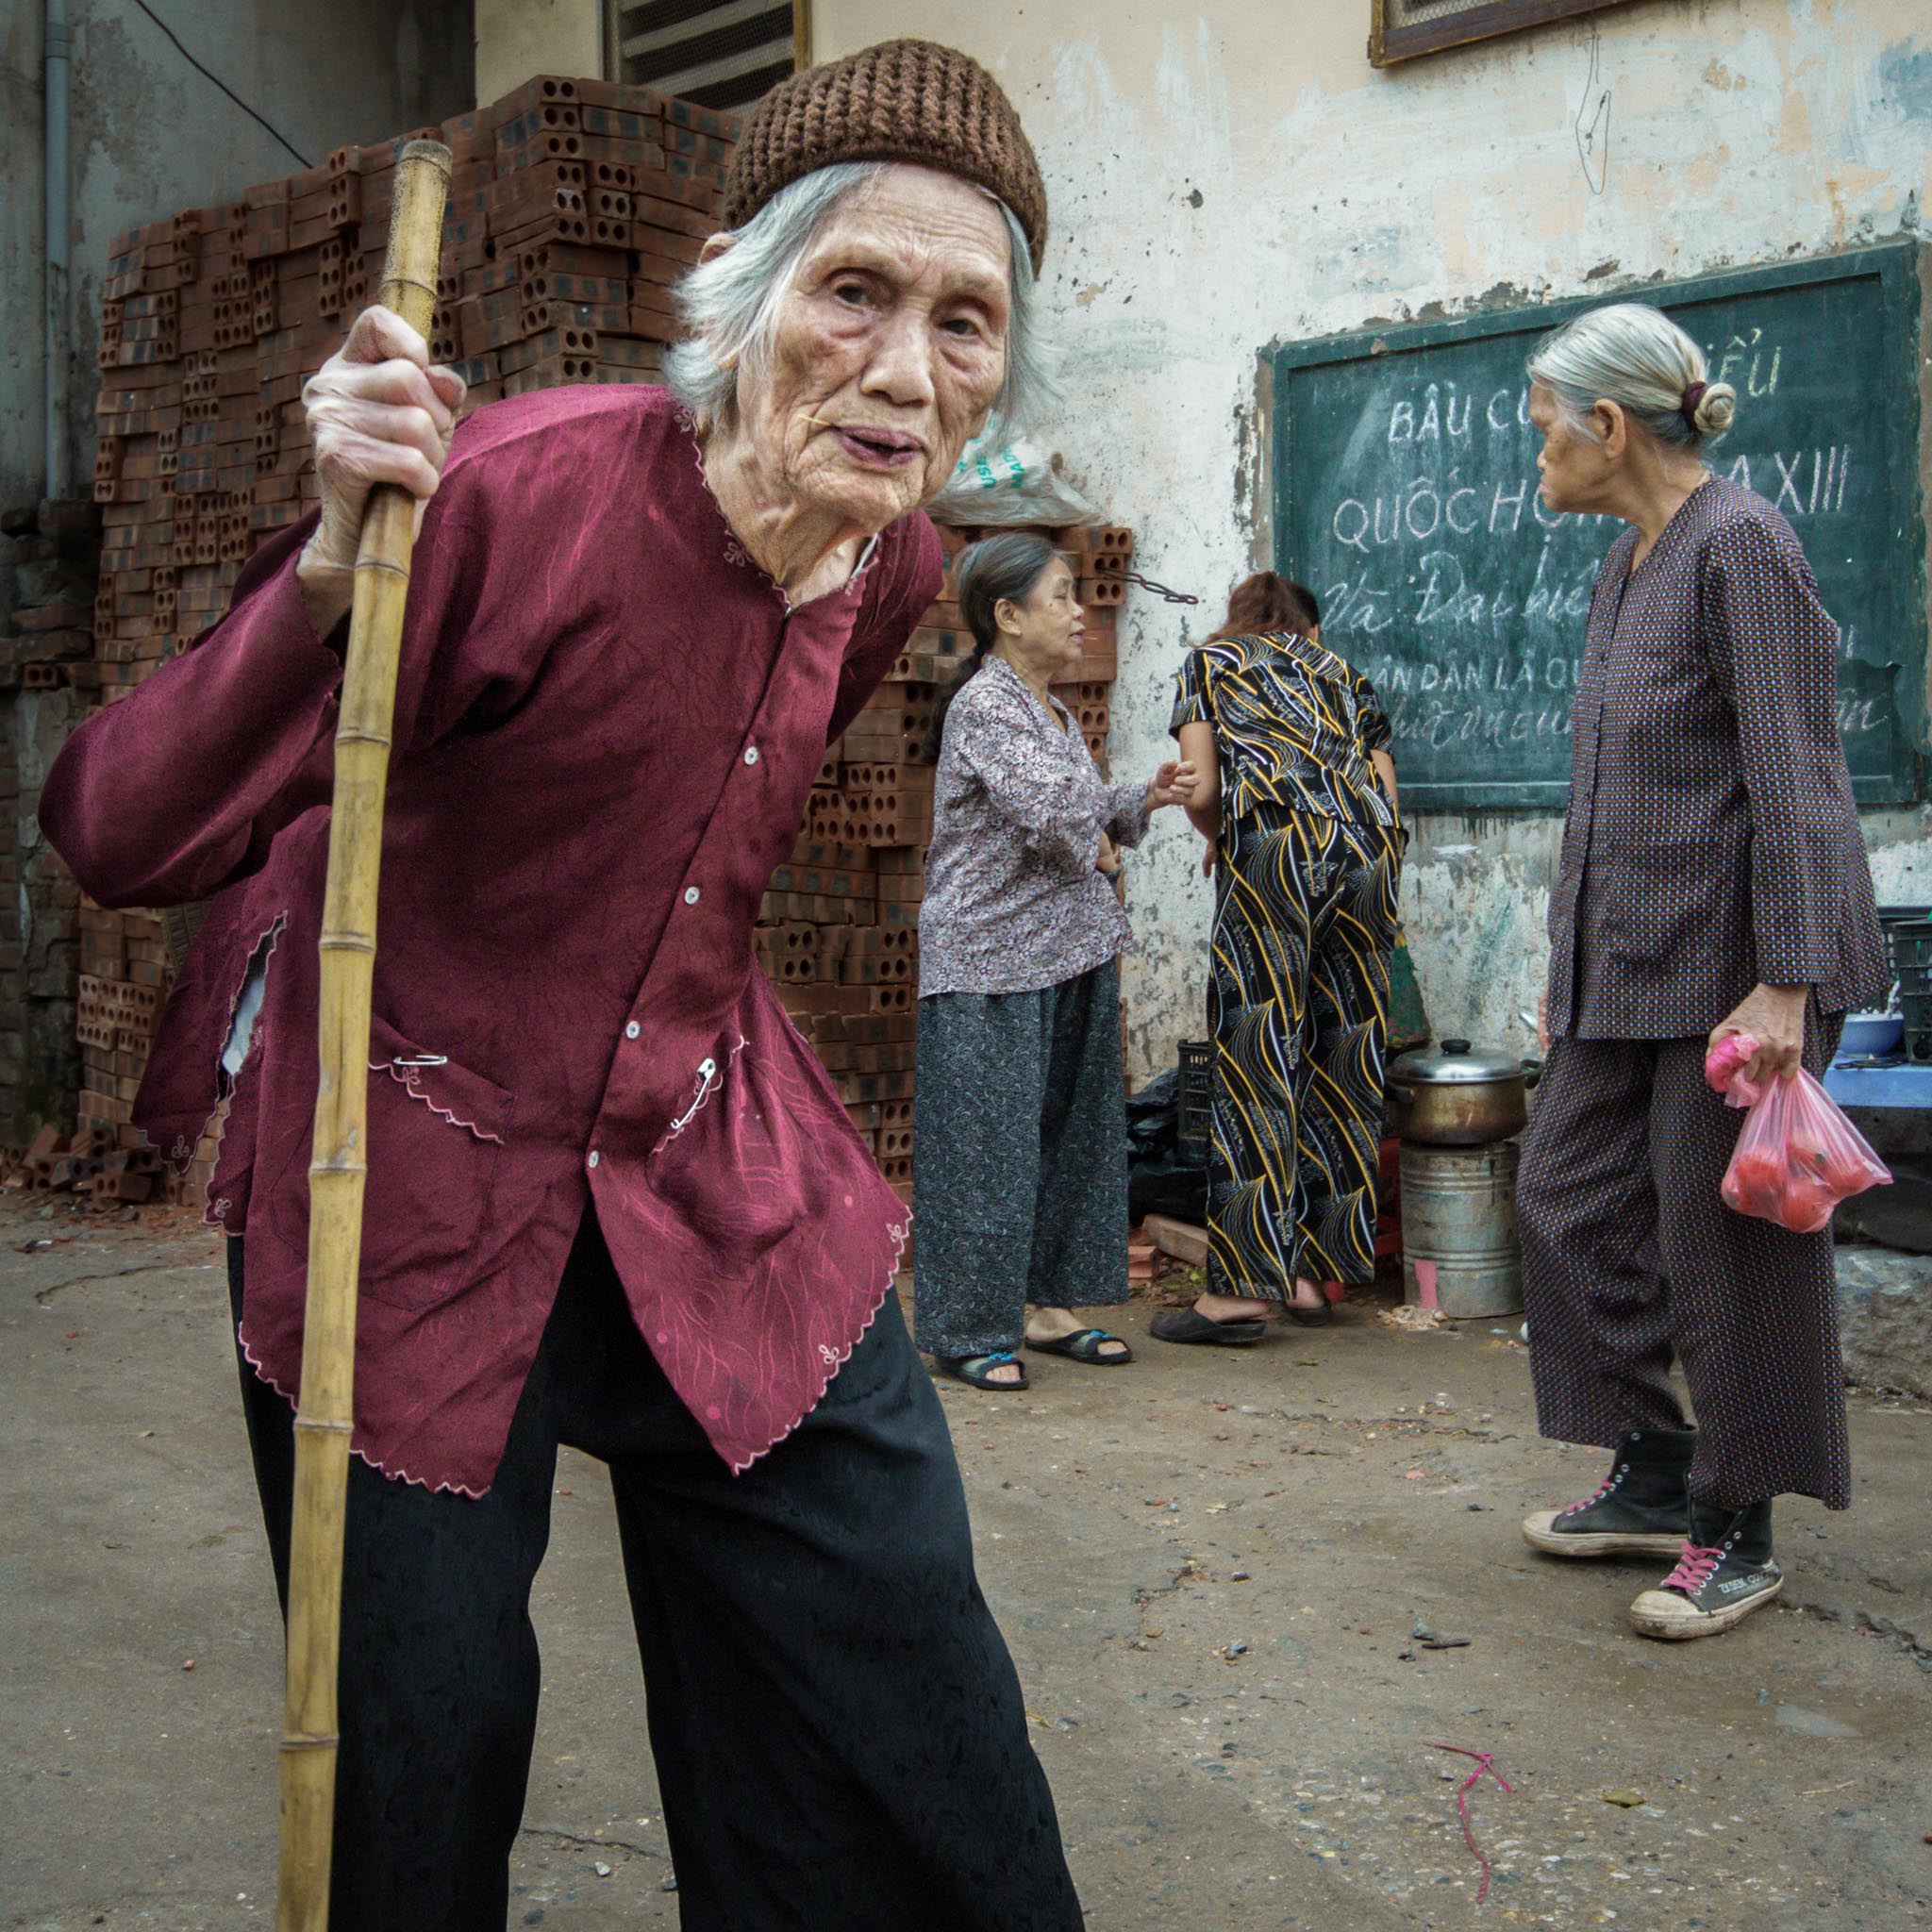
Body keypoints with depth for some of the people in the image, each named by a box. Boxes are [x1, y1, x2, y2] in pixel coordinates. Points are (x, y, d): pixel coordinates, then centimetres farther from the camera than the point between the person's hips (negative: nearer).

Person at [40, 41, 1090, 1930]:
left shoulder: (893, 565, -2)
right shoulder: (522, 490, -23)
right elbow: (117, 836, -25)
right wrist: (333, 576, -40)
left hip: (720, 1189, 5)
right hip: (411, 1189, -5)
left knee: (918, 1773, 7)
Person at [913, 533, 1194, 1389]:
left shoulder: (1052, 709, 15)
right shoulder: (984, 705, -14)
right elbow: (1052, 809, -24)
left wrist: (1146, 799, 10)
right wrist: (1094, 851, -5)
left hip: (1071, 953, 9)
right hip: (992, 959, -9)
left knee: (1073, 1131, 13)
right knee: (990, 1144, -3)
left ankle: (1048, 1303, 24)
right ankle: (967, 1327, 7)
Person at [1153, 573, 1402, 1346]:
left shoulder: (1209, 662, 20)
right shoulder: (1345, 672, 29)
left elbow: (1202, 793, 7)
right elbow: (1386, 797, 19)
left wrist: (1219, 843, 27)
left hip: (1275, 845, -4)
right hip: (1369, 851, 4)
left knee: (1258, 1059, -5)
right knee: (1345, 1058, 9)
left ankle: (1241, 1287, -6)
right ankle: (1317, 1269, 14)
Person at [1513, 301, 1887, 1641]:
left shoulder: (1741, 545, -12)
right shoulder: (1625, 564, 15)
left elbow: (1793, 775, -17)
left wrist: (1785, 983, -22)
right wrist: (1571, 965, 19)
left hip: (1729, 960, -9)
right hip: (1624, 963, 9)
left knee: (1729, 1238, 0)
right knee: (1571, 1201, 11)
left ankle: (1739, 1531, 16)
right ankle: (1657, 1480, 25)